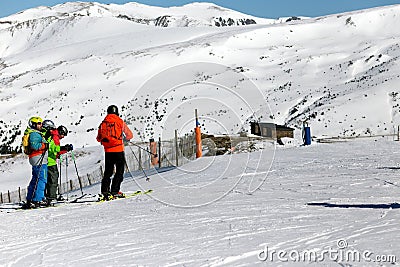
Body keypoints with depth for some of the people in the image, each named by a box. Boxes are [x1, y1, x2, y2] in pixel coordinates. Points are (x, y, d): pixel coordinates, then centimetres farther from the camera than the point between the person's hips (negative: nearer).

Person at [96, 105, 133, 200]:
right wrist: (125, 138, 26)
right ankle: (115, 191, -7)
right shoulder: (120, 122, -3)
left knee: (108, 171, 12)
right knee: (119, 171, 2)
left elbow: (99, 138, 14)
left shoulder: (103, 123, 6)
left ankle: (105, 191, 3)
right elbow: (130, 135, 4)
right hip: (118, 150, -4)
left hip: (107, 151, 4)